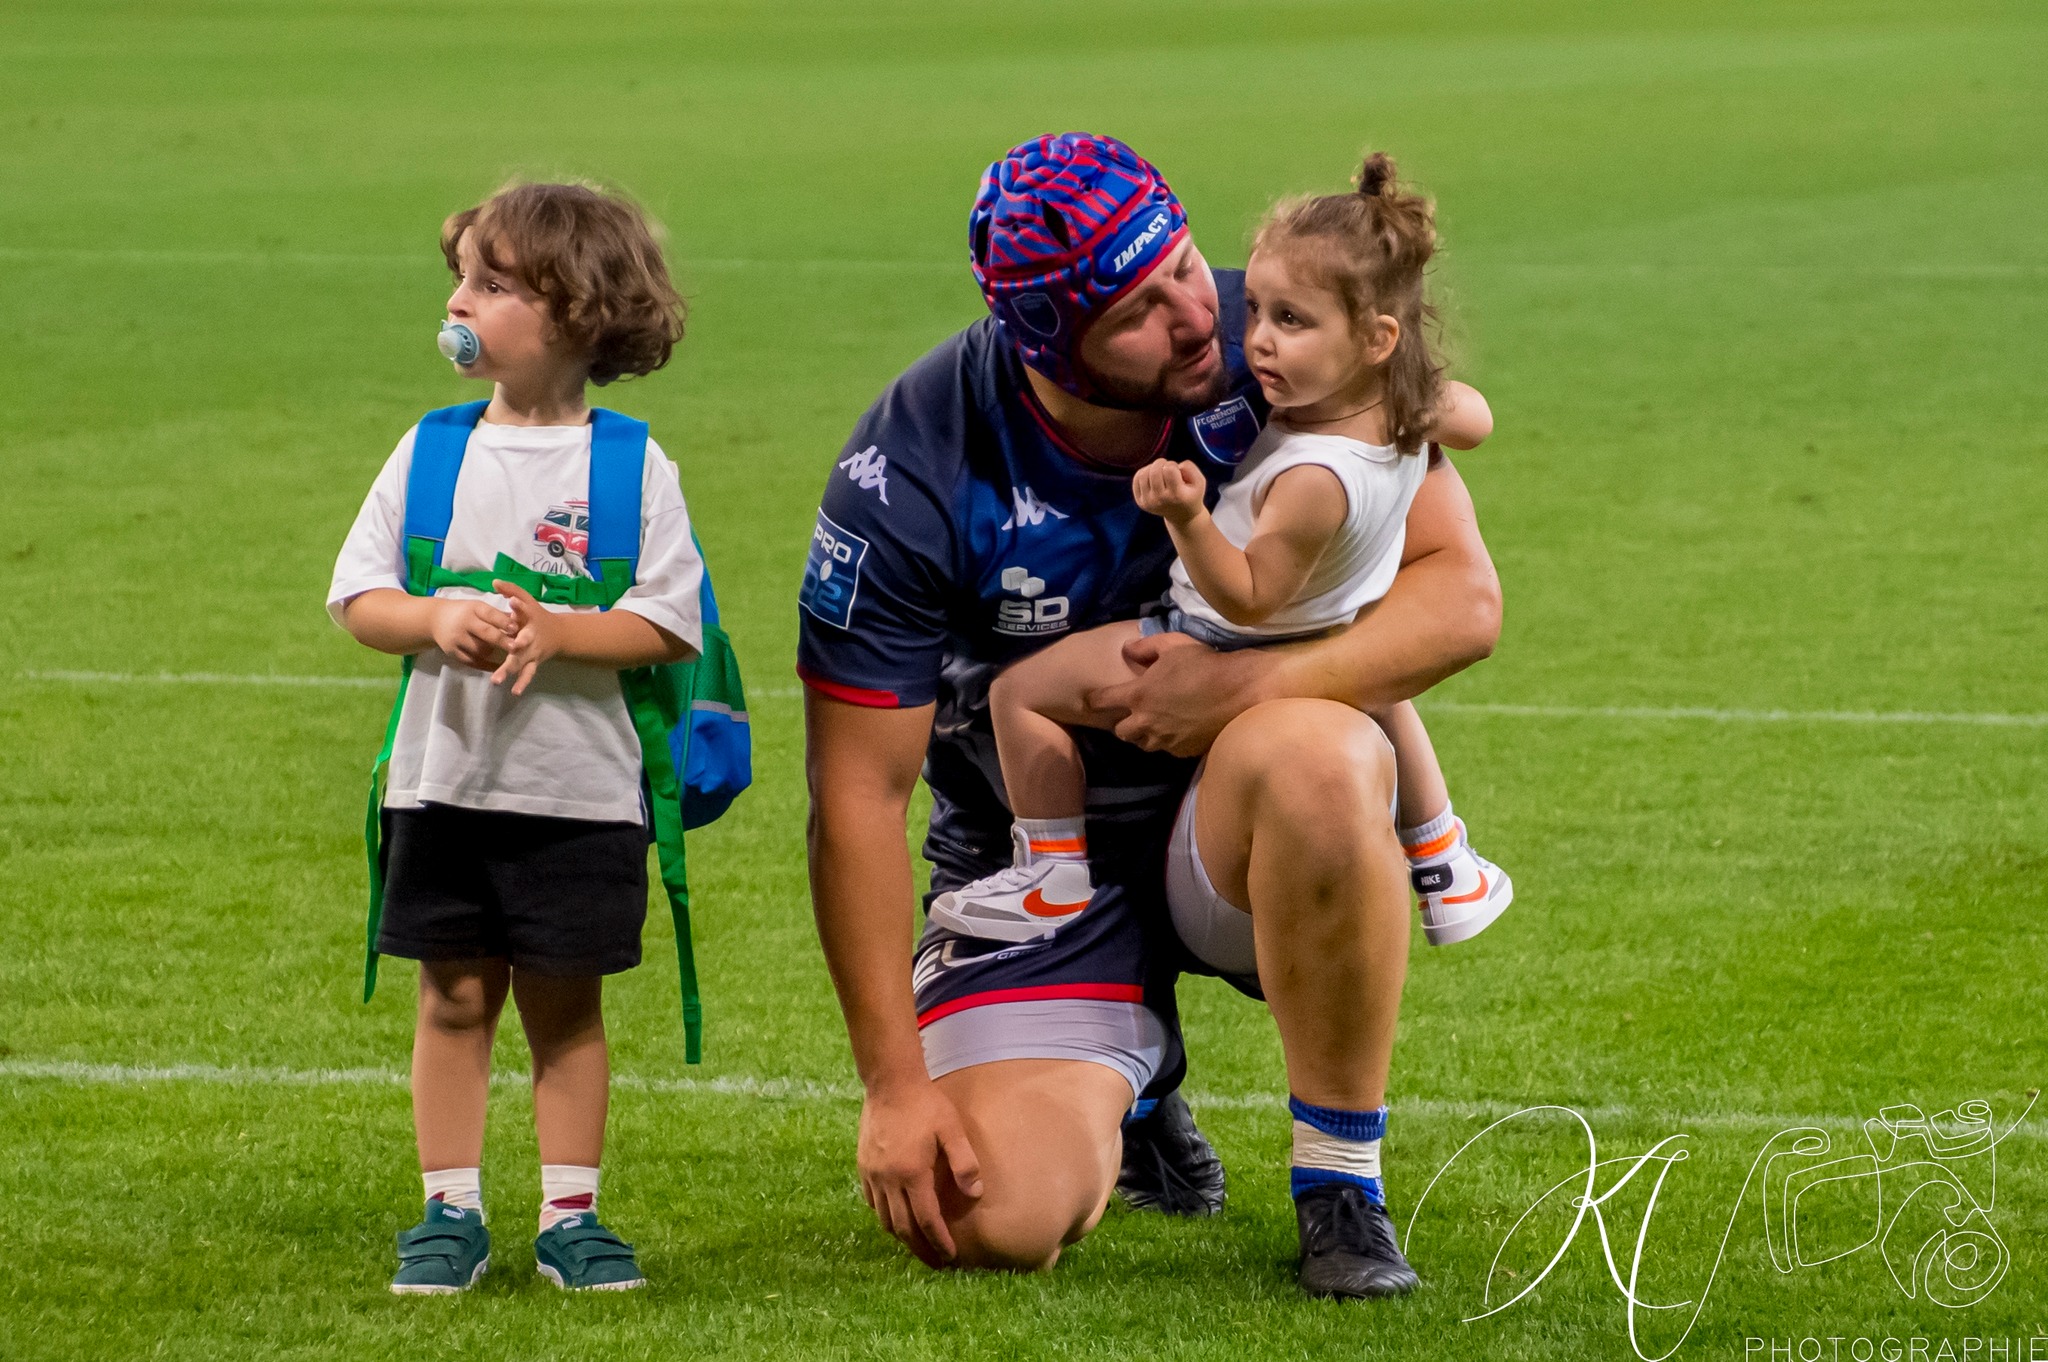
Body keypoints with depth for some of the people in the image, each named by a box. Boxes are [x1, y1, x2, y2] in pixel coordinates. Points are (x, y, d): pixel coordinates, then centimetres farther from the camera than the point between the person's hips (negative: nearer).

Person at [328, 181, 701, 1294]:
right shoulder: (433, 452, 5)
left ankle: (569, 1212, 14)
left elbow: (666, 624, -8)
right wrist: (438, 619, -16)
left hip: (580, 792, -2)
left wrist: (552, 632, -21)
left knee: (565, 1003, 6)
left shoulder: (633, 466, -4)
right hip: (444, 782, 2)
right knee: (455, 997, 6)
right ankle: (451, 1210, 13)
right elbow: (356, 597, 3)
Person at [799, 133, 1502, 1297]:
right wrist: (894, 1084, -18)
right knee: (998, 1221, -20)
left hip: (1226, 812, 0)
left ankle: (1345, 1186, -18)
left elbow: (1463, 594, -16)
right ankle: (1126, 1080, 20)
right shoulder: (914, 472, -21)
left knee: (1315, 758, -37)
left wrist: (1250, 684, -31)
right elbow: (859, 789, -16)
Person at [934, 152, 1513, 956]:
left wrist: (1188, 517, -50)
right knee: (1381, 690, 43)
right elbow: (1474, 422, 6)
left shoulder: (1317, 479, -40)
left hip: (1227, 656, -8)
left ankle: (1054, 876, 3)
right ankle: (1447, 874, 53)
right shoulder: (1410, 406, -17)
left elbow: (1250, 597, -34)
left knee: (1022, 691, -3)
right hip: (1347, 638, 8)